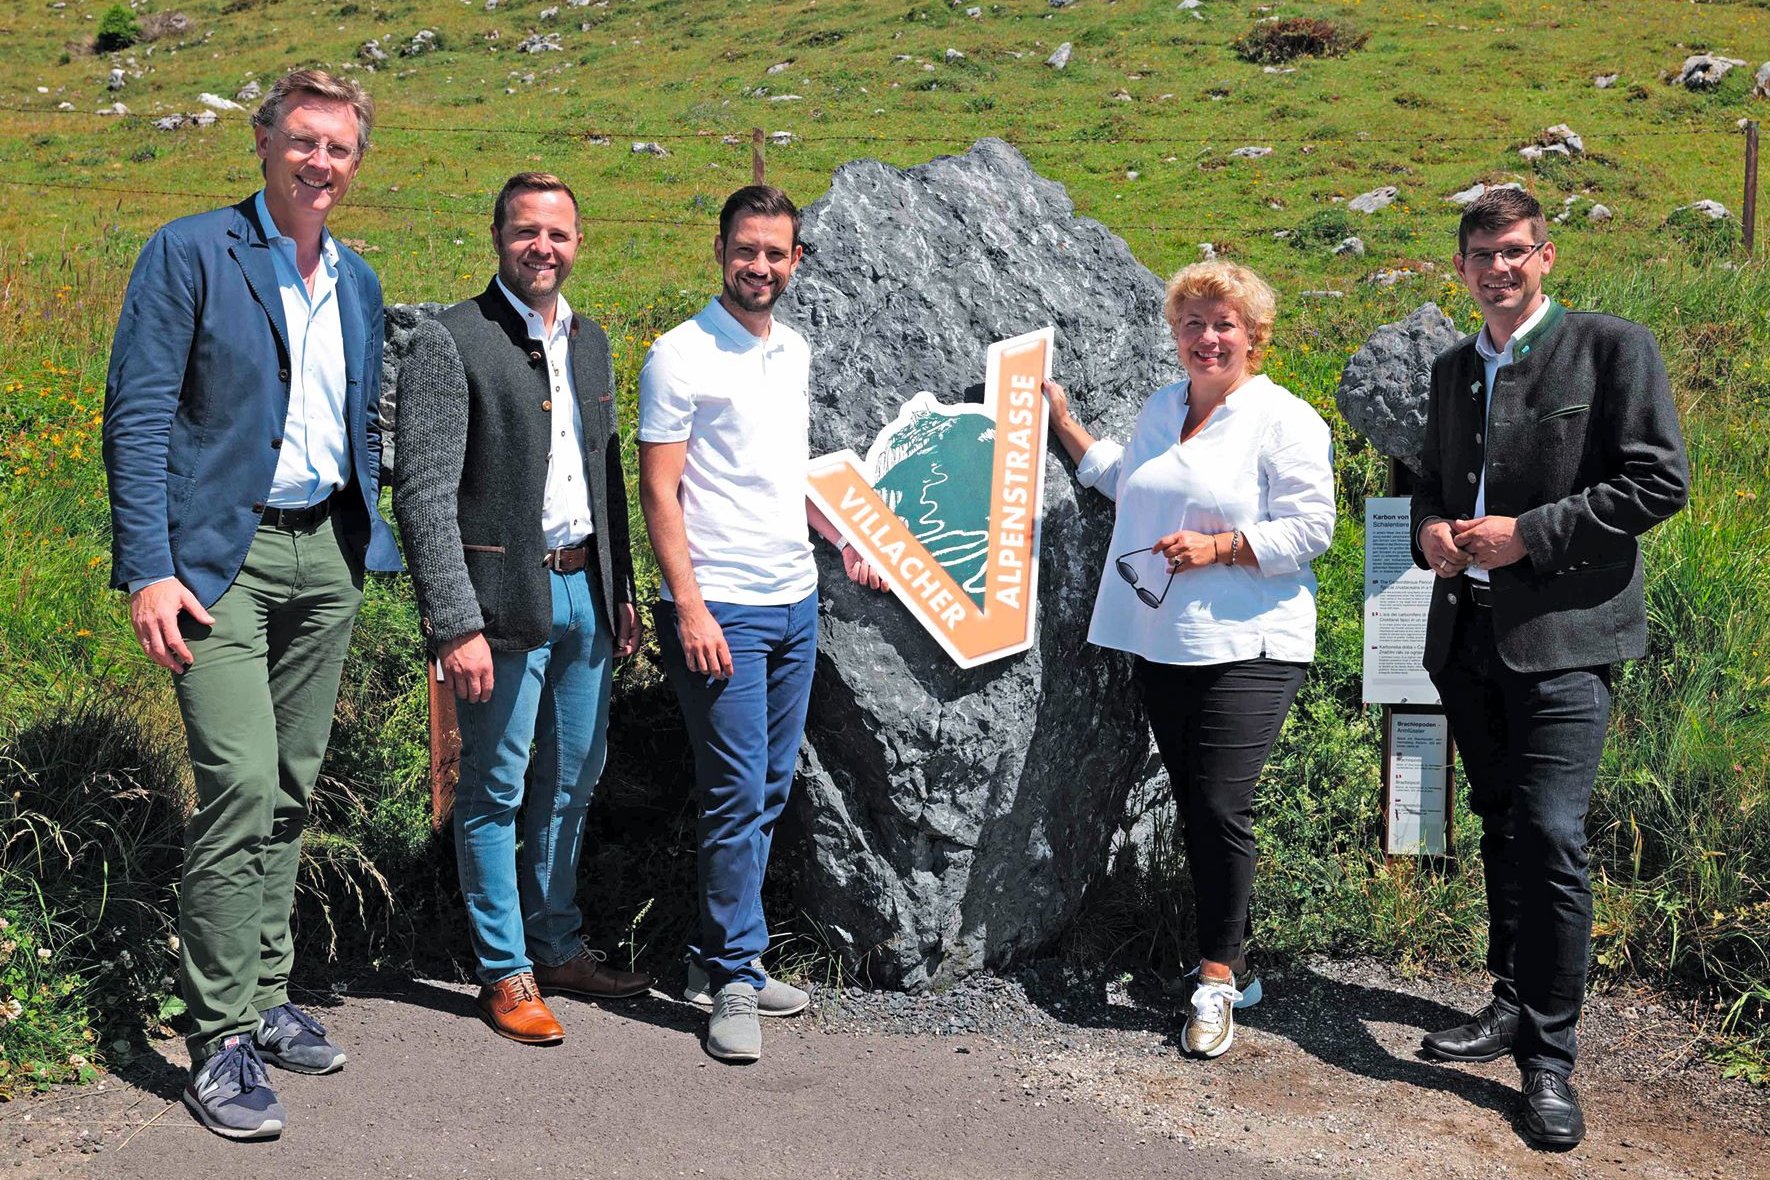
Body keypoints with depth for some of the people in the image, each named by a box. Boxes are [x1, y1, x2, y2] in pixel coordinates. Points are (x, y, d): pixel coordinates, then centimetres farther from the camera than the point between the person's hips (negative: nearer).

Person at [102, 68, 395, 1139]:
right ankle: (222, 1041, -4)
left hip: (327, 554, 6)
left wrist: (369, 543, 12)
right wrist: (149, 568, -17)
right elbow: (137, 416, -10)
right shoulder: (191, 254, -5)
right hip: (223, 555, -6)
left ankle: (265, 996, 22)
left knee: (291, 790, 10)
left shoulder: (358, 282, 14)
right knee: (242, 782, -13)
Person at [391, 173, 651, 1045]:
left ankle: (558, 946, 31)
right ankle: (506, 971, 17)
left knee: (573, 779, 16)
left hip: (584, 590, 7)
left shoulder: (589, 341, 12)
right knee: (495, 790, 4)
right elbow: (422, 493, -15)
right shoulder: (449, 343, -10)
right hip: (503, 596, -7)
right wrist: (458, 626, -20)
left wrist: (620, 592, 15)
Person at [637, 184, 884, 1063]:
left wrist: (844, 541, 18)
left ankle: (716, 959, 21)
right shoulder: (681, 355, -8)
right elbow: (659, 488, -11)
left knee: (769, 793, 10)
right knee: (736, 795, -6)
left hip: (796, 602, 7)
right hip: (721, 610, -7)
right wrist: (689, 607, -18)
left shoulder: (794, 352, 14)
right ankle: (736, 977, 4)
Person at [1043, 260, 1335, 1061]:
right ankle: (1231, 965, 23)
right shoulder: (1161, 409, 15)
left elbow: (1308, 529, -10)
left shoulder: (1284, 420, -6)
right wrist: (1062, 420, 27)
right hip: (1162, 643, 7)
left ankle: (1217, 978, 4)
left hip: (1246, 649, -6)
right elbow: (1125, 481, 30)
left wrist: (1218, 548, -18)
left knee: (1221, 808, -10)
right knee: (1195, 809, 10)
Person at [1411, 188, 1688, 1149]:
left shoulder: (1612, 347, -3)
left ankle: (1548, 1059, -2)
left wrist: (1528, 533, -15)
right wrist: (1431, 530, 2)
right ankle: (1513, 1002, 29)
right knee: (1501, 826, 15)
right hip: (1466, 631, 6)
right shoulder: (1452, 368, 15)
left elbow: (1660, 480, -9)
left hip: (1561, 634, -6)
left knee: (1550, 835, -13)